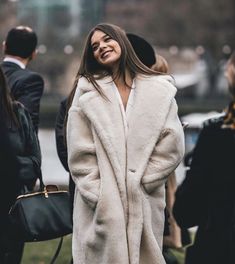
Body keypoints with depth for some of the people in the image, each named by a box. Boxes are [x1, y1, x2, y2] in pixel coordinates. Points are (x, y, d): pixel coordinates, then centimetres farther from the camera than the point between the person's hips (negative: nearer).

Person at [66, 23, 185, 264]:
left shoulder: (159, 90, 5)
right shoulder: (87, 91, 2)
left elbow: (172, 145, 0)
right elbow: (80, 152, -3)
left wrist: (142, 181, -7)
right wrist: (98, 196, -11)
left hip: (145, 202, 1)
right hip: (101, 205, -1)